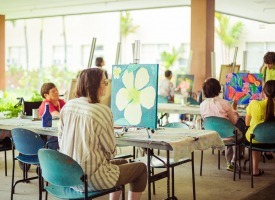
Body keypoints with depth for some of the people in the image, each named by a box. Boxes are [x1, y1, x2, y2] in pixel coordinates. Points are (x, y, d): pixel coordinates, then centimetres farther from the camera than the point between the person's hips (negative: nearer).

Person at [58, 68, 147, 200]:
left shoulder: (67, 106, 0)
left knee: (121, 163, 31)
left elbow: (61, 139, 8)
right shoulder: (102, 111, -20)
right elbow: (110, 151, -13)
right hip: (91, 178, -8)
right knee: (141, 168, 14)